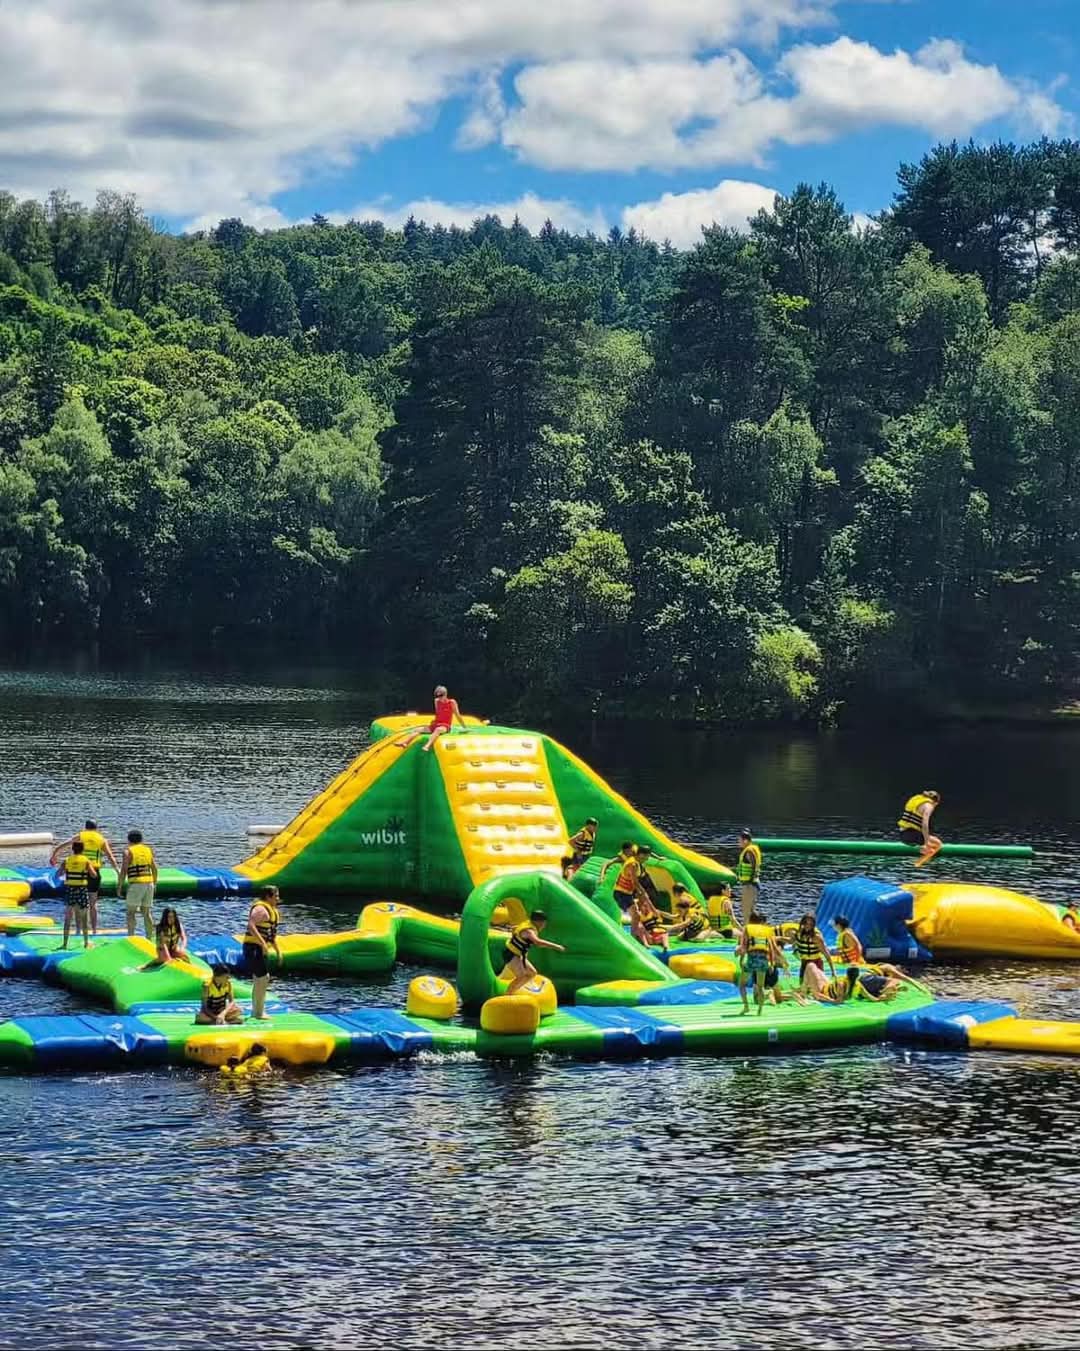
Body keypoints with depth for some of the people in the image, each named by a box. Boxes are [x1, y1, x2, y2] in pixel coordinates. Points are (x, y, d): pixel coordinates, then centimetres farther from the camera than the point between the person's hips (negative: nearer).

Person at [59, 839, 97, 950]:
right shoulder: (86, 861, -3)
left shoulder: (67, 860, 2)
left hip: (69, 890, 1)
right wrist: (91, 866, 7)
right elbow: (93, 875, -12)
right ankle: (86, 942, 18)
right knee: (84, 917, 13)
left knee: (67, 918, 5)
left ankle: (65, 943, 0)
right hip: (82, 890, -1)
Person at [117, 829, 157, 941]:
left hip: (135, 884, -5)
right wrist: (154, 884, 22)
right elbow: (155, 868, 12)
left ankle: (131, 938, -8)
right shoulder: (148, 850, 14)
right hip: (149, 883, 5)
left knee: (131, 912, 0)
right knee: (146, 912, 13)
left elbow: (123, 870, -8)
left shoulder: (128, 851, -2)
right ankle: (150, 939, 14)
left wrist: (119, 886, -3)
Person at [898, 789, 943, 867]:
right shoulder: (928, 806, -7)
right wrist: (927, 842, -15)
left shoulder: (917, 799, 19)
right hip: (911, 835, -9)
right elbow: (925, 825, -21)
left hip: (903, 833, 9)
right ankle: (919, 863, -6)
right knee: (937, 843, 1)